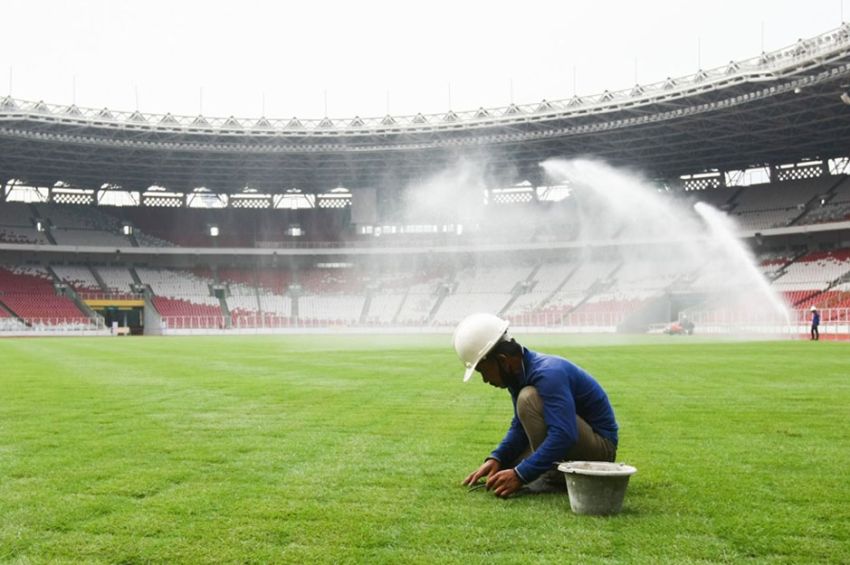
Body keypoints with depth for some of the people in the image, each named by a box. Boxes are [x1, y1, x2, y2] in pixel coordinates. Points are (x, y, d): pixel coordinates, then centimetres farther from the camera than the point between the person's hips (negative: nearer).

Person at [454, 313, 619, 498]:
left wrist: (520, 475, -35)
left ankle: (555, 477, -19)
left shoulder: (548, 373, -27)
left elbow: (564, 436, -36)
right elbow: (521, 426, 10)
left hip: (601, 445, -9)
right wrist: (496, 458, -6)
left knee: (528, 398, -27)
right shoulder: (520, 372, 1)